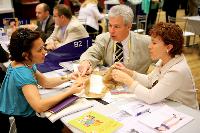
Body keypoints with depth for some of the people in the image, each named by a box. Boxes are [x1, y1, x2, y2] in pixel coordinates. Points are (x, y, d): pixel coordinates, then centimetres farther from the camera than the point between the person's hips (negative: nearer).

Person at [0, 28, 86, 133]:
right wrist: (70, 91, -33)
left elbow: (45, 83, 5)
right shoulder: (22, 73, -31)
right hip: (19, 125, -7)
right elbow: (39, 106, -39)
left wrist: (69, 77, -8)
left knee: (60, 121, 16)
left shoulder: (26, 64, -4)